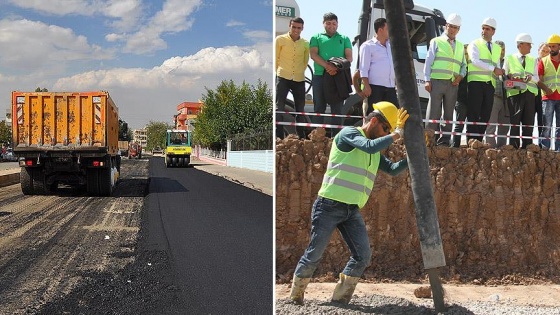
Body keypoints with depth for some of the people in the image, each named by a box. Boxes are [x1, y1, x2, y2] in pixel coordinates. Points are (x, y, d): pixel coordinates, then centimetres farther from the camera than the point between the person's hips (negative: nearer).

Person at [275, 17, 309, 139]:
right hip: (283, 78, -3)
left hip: (299, 79, 3)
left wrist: (300, 71, 13)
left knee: (300, 109, 8)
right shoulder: (280, 40, -1)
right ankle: (278, 136, -3)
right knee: (279, 107, -6)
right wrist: (278, 71, 8)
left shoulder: (305, 44, 6)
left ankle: (300, 135, 18)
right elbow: (275, 58, 6)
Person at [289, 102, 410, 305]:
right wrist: (396, 134, -16)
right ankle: (295, 296, 18)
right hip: (329, 206, -7)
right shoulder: (348, 133, -6)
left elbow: (393, 169, 12)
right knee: (314, 254, -1)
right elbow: (369, 146, -23)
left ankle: (340, 298, 10)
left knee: (363, 256, -2)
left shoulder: (376, 153, 18)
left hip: (352, 211, 8)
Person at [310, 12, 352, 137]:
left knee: (337, 108, -1)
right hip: (320, 76, -1)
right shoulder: (316, 38, 15)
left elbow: (349, 57, 8)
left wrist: (338, 66, -13)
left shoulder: (344, 39, 19)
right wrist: (327, 66, -17)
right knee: (319, 107, 0)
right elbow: (313, 54, -1)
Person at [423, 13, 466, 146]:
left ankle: (444, 140, 9)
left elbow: (463, 65, 23)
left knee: (449, 114, 5)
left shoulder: (460, 46, 22)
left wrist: (461, 76, 1)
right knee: (433, 112, -9)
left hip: (453, 84, 5)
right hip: (437, 81, -4)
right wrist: (427, 80, -7)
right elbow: (428, 61, 3)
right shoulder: (436, 42, 9)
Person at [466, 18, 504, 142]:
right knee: (474, 113, -10)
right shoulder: (475, 44, 7)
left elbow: (497, 66, 25)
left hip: (490, 83, 5)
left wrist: (501, 72, 1)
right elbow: (475, 61, -9)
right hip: (476, 82, -5)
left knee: (486, 114, 0)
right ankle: (471, 140, -11)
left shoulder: (497, 48, 23)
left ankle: (479, 140, 2)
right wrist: (493, 69, -11)